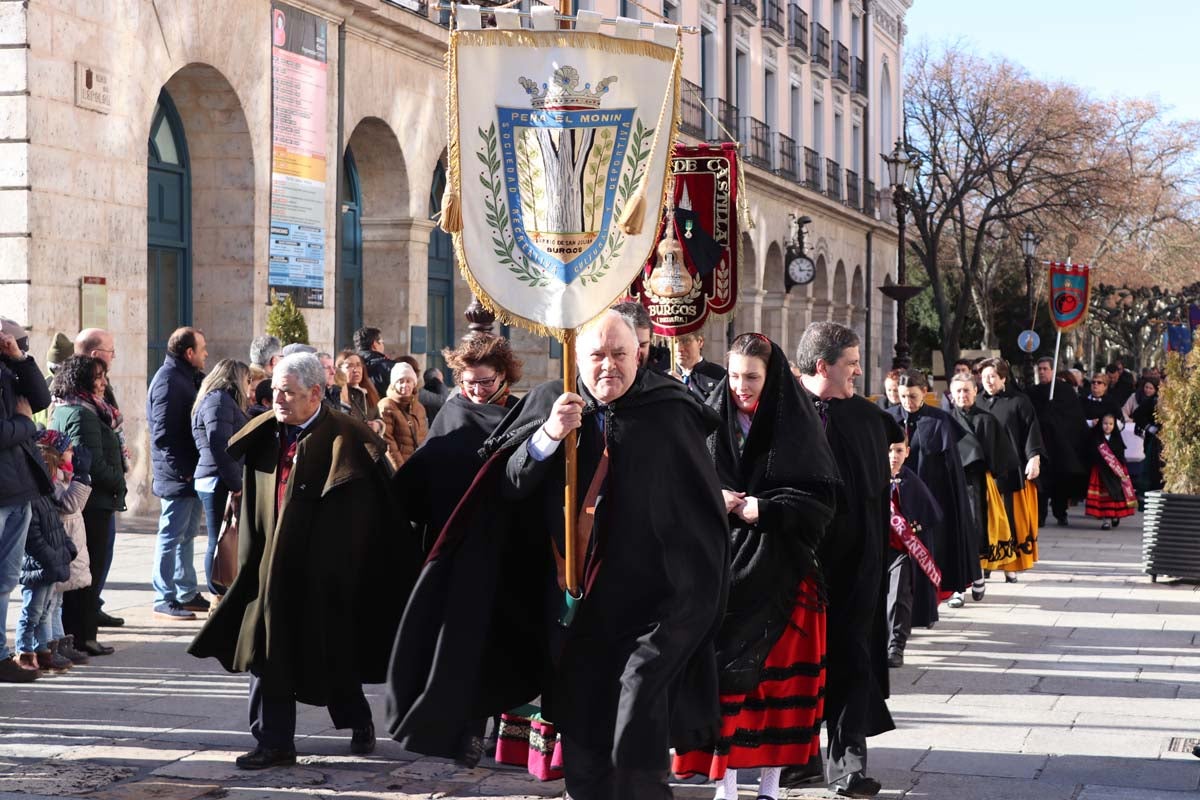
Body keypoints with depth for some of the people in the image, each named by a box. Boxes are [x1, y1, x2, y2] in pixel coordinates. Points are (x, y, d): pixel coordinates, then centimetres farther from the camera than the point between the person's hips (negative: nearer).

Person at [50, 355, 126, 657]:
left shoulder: (60, 411, 13)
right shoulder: (83, 414, -17)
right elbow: (94, 463, -23)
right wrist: (119, 484, -9)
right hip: (93, 504, -10)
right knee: (90, 572, -3)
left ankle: (68, 632, 19)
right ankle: (83, 635, 1)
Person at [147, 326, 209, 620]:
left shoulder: (189, 377, 16)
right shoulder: (168, 380, -15)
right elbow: (164, 433, -20)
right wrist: (181, 470, -20)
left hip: (191, 473, 10)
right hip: (178, 475, -10)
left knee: (187, 535, 16)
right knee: (172, 536, -4)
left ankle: (187, 594, 25)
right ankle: (165, 599, 2)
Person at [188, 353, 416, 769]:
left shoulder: (347, 439, -12)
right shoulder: (264, 438, 4)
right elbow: (254, 509, 14)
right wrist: (252, 561, 9)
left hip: (325, 574, -4)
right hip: (274, 570, 5)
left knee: (332, 654, 9)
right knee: (269, 654, 1)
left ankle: (359, 722, 34)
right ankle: (274, 742, 9)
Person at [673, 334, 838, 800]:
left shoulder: (796, 426, -2)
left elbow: (822, 498, -5)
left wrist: (765, 509, -15)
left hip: (779, 569, -2)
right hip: (721, 568, 2)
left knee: (775, 672, 2)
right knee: (723, 669, -2)